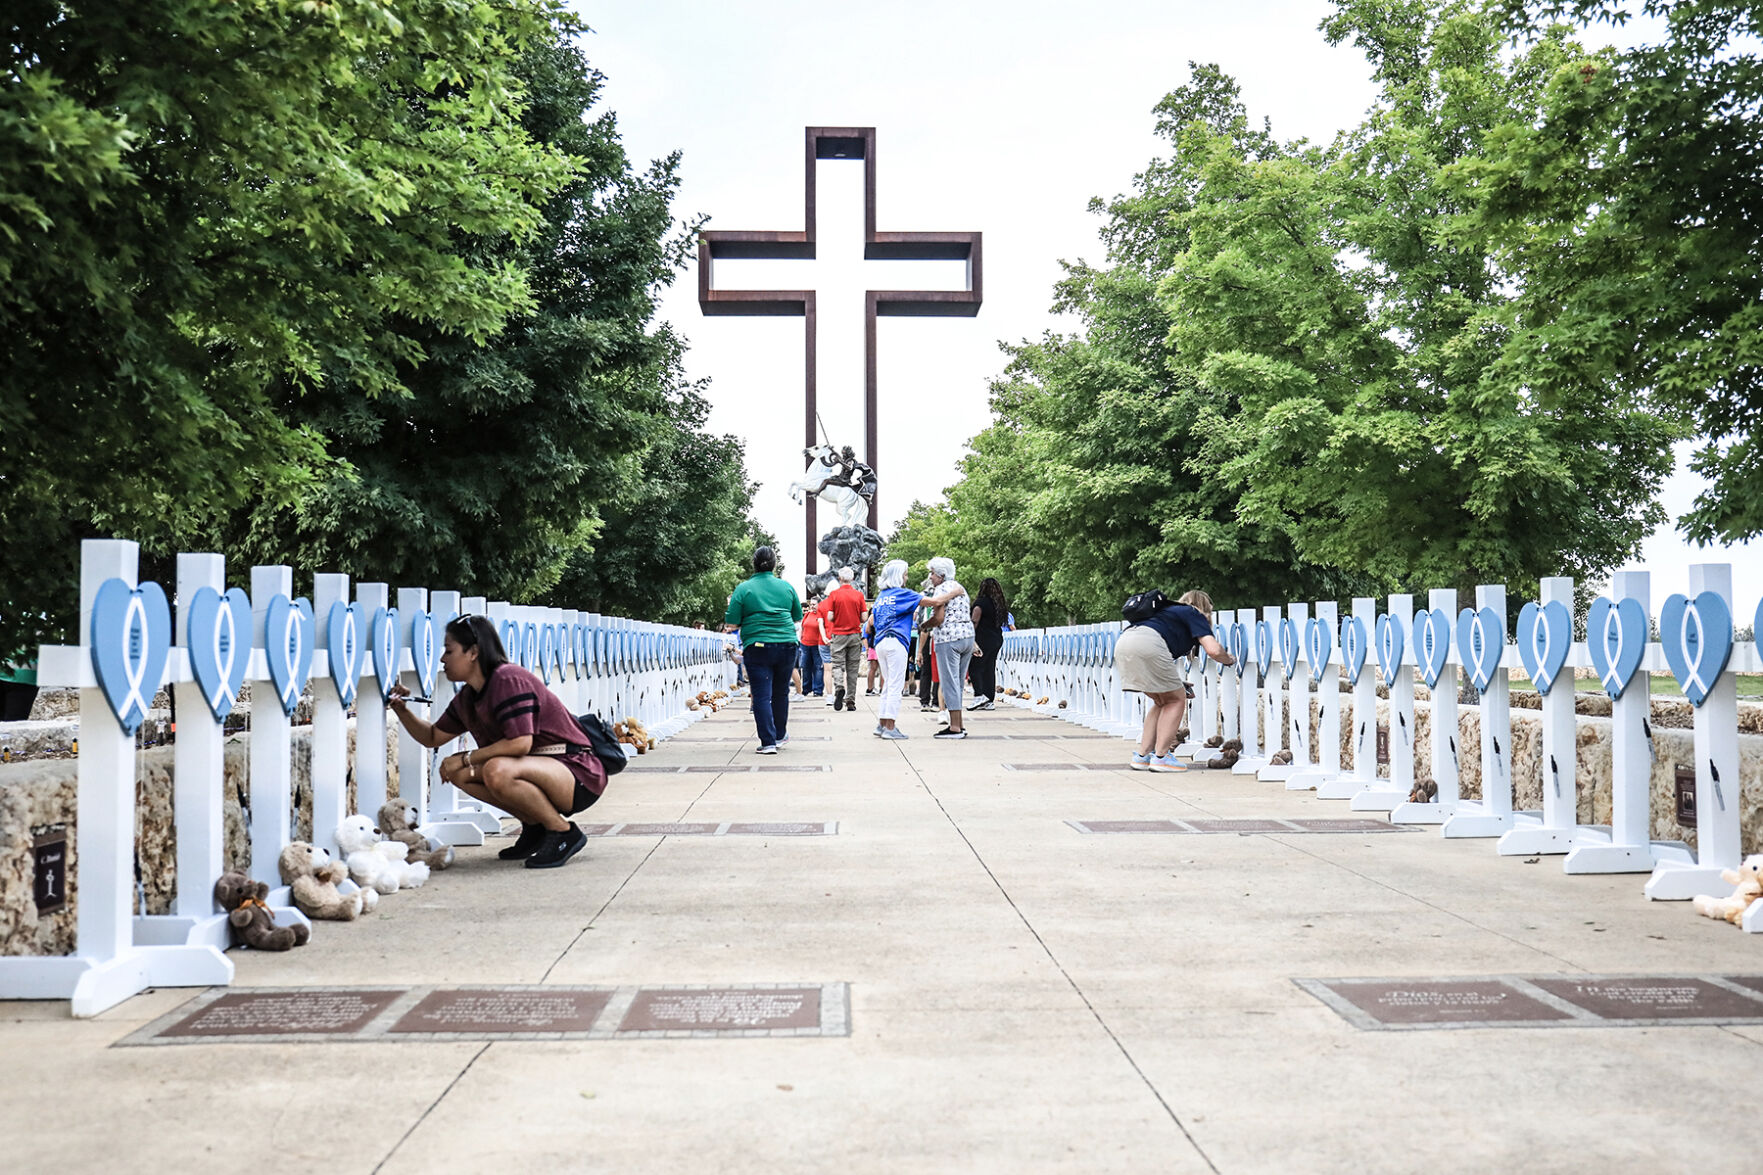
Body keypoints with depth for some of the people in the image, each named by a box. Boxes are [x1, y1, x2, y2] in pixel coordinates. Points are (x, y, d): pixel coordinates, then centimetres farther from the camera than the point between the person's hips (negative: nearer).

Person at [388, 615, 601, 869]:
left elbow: (520, 744, -27)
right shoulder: (467, 699, 10)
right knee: (458, 771, 1)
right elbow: (432, 737, 21)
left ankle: (564, 832, -13)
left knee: (498, 771, -33)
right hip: (538, 767, 9)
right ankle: (533, 826, 9)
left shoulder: (509, 679, -19)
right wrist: (402, 710, 5)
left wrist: (466, 758, -18)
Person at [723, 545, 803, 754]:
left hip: (757, 647, -3)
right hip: (787, 645, 3)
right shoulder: (786, 586, 7)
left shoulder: (744, 589, -3)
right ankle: (780, 735, 31)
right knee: (781, 693, 17)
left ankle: (768, 742, -6)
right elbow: (798, 619, 15)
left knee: (762, 695, 0)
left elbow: (731, 625, -4)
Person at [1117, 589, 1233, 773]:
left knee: (1162, 702, 21)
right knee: (1176, 699, 10)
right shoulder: (1195, 615, 13)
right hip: (1147, 643, -8)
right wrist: (1229, 660, 19)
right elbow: (1213, 650, -1)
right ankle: (1161, 757, 2)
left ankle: (1142, 756, 16)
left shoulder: (1172, 611, 36)